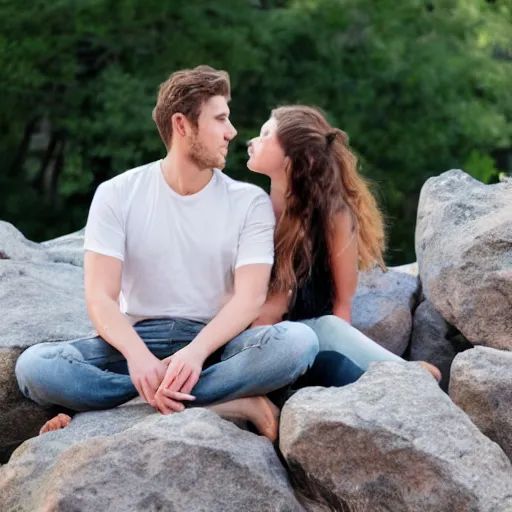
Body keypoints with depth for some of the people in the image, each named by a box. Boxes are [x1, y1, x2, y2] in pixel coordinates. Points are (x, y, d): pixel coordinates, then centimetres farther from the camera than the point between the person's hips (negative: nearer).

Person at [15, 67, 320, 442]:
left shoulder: (250, 202, 2)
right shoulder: (117, 195, 0)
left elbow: (250, 296, -10)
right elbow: (100, 297, -8)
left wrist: (197, 351, -31)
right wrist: (138, 356, -31)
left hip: (216, 342, 0)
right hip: (138, 339, 0)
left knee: (299, 341, -31)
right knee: (34, 366, -29)